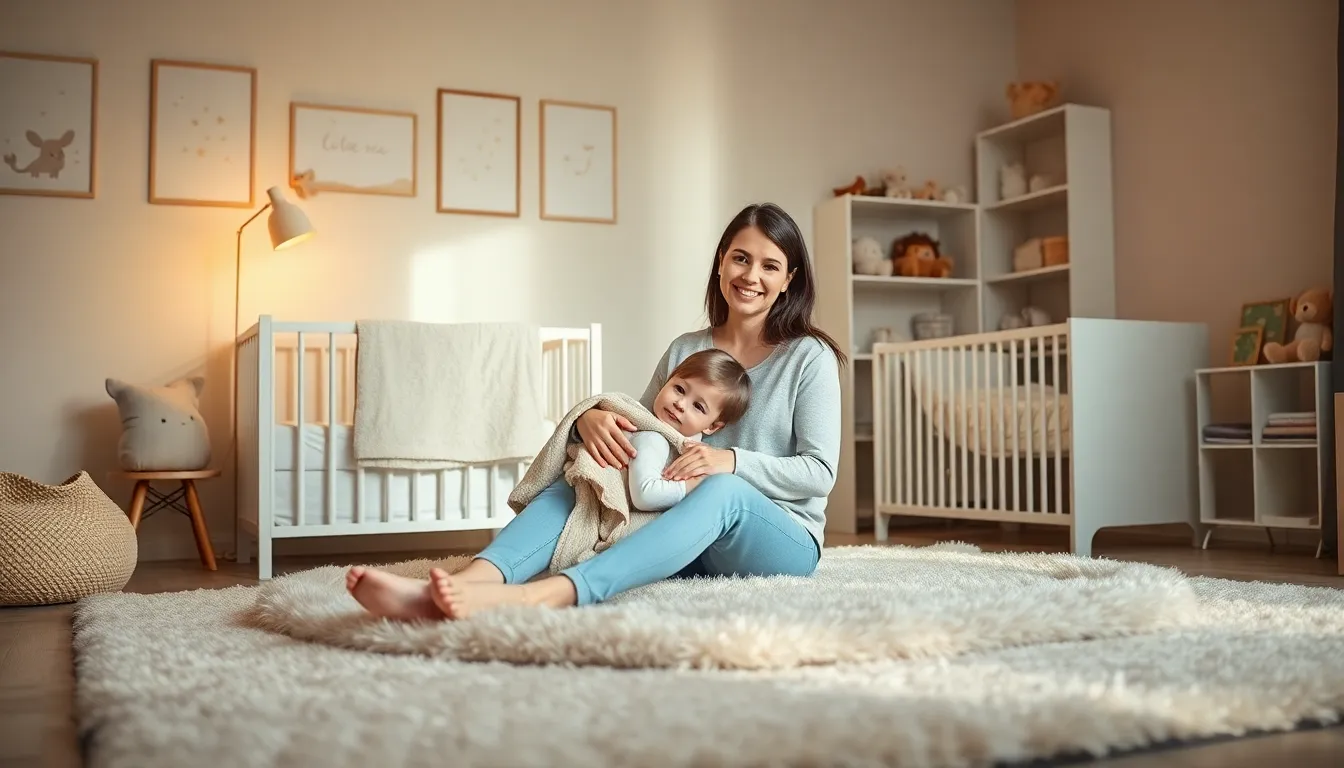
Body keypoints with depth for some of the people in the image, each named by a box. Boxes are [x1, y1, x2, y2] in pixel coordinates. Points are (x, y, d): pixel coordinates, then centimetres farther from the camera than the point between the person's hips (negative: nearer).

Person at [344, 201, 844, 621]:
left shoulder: (810, 357, 0)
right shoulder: (685, 350, 12)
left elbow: (820, 472, -6)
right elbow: (638, 436, 10)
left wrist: (733, 461, -23)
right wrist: (591, 418, -14)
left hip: (783, 540, -4)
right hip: (691, 548, 4)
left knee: (723, 489, -38)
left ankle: (539, 596, -58)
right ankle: (464, 585, -48)